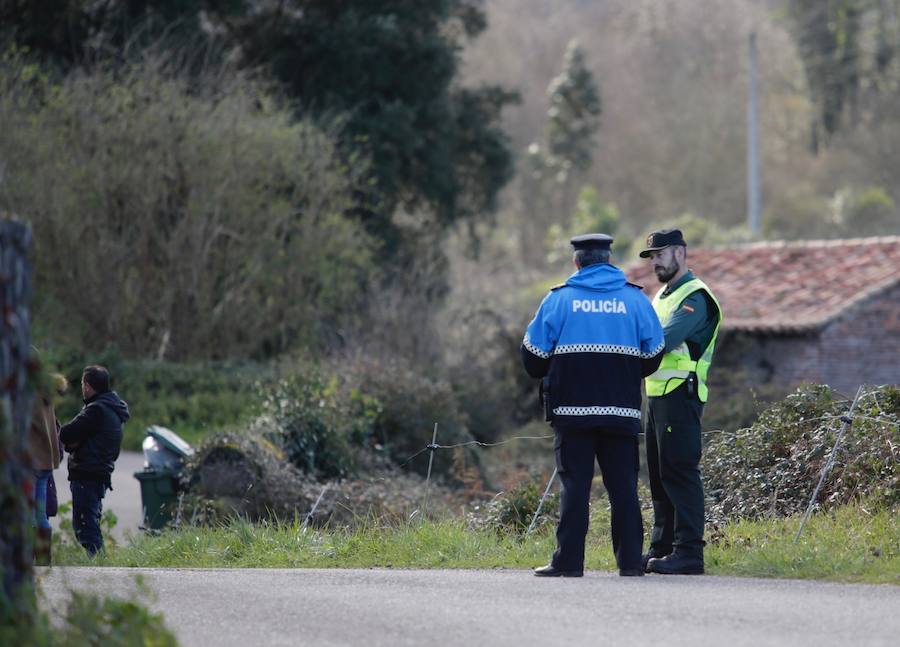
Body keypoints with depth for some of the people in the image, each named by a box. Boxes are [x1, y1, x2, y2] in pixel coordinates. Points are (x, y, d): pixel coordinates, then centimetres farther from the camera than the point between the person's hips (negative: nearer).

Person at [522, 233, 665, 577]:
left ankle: (569, 561, -3)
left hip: (572, 408, -1)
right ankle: (630, 559, 4)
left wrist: (551, 375, 23)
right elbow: (653, 355, 9)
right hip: (622, 412, 1)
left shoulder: (559, 298, 1)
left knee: (575, 484, 0)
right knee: (624, 485, 6)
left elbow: (534, 357, 2)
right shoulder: (635, 298, 5)